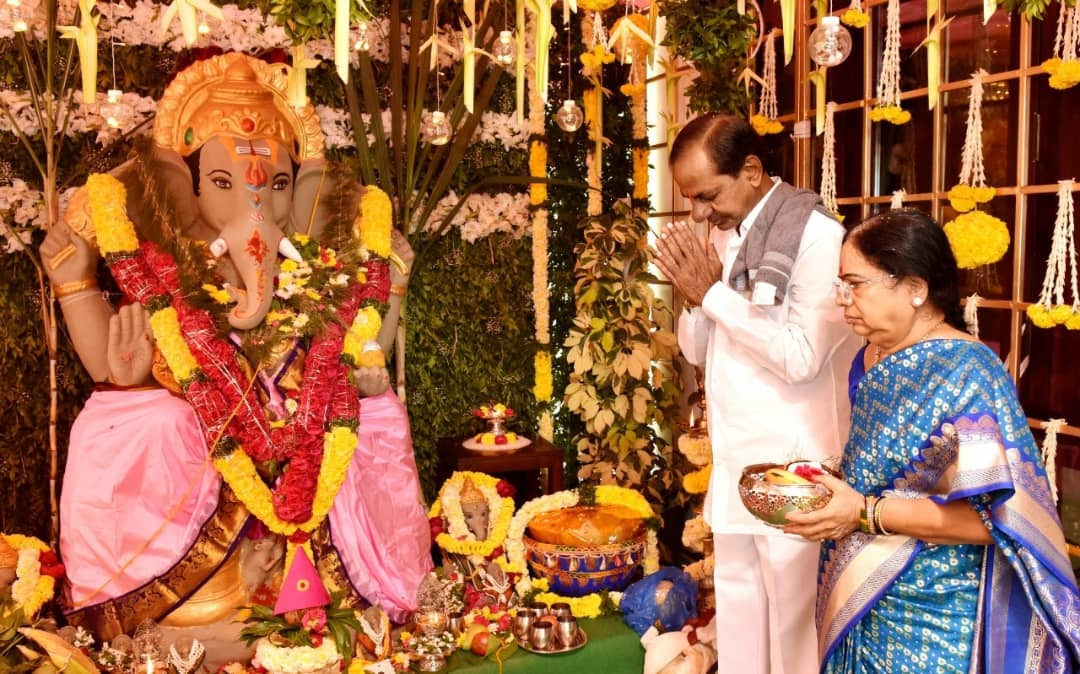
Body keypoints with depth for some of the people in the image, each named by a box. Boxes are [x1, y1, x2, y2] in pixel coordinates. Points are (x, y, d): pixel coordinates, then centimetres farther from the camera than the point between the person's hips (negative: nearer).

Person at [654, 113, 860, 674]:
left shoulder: (818, 237, -15)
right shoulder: (721, 234, 9)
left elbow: (801, 356, -24)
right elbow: (696, 350, 13)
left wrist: (714, 294, -16)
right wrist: (694, 297, -8)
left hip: (791, 466, -7)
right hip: (734, 463, 7)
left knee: (792, 618, 4)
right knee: (736, 609, 18)